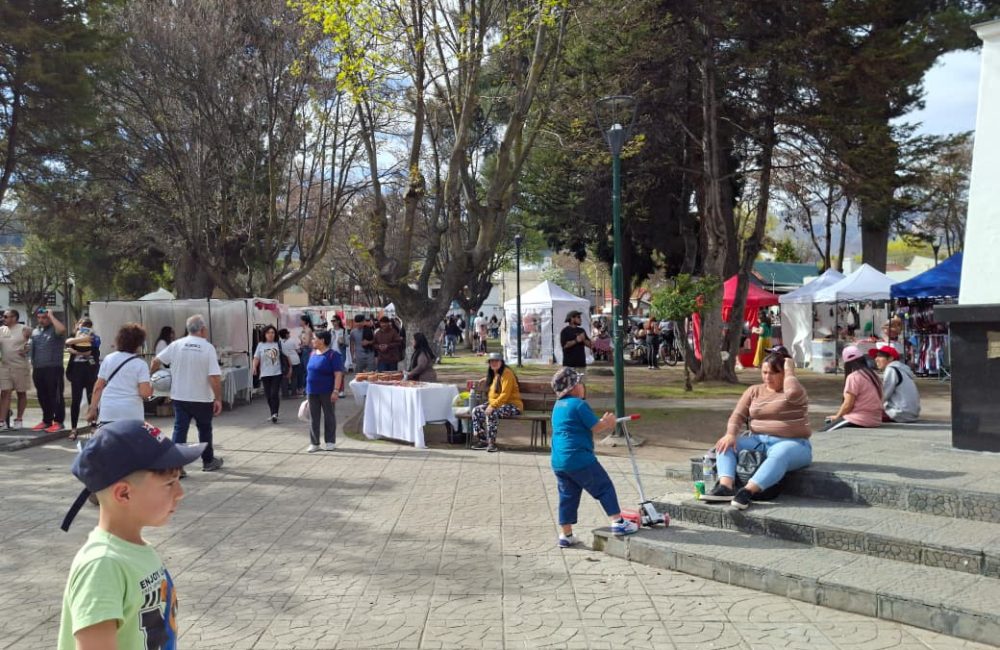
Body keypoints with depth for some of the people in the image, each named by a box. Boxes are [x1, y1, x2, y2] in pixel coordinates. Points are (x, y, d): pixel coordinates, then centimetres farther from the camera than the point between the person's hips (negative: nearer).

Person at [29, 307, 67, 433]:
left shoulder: (54, 329, -4)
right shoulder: (35, 332, 18)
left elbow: (62, 329, -30)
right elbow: (32, 350, 24)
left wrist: (51, 316, -17)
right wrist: (33, 367, 16)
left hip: (53, 368, -7)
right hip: (38, 369, 7)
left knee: (55, 396, -5)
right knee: (42, 396, 12)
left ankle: (58, 422, -1)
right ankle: (46, 420, 20)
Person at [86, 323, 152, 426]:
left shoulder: (108, 359, 7)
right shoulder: (140, 364, -4)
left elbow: (98, 387, 8)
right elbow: (145, 393, -11)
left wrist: (93, 408, 15)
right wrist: (151, 388, 10)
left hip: (107, 414, 3)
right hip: (131, 414, -3)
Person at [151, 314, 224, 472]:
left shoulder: (176, 345, -2)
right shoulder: (208, 348, -12)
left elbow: (156, 361, 3)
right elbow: (215, 377, -17)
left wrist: (150, 374, 23)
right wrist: (218, 399, -11)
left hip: (179, 396, 2)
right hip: (202, 398, -2)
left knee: (180, 429, 5)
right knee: (204, 429, 15)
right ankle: (208, 461, 28)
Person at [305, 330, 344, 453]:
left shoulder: (333, 355, -11)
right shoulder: (313, 354, 10)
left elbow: (338, 374, -15)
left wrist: (336, 391, -21)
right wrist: (308, 389, 15)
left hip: (327, 392, -6)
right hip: (312, 392, 6)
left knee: (329, 416, 4)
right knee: (313, 418, 8)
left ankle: (330, 442, 14)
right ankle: (314, 443, 14)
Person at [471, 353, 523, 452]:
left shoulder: (506, 373, -13)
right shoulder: (493, 374, 15)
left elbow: (505, 394, -21)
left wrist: (493, 406, -26)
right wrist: (490, 404, -1)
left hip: (512, 405, -9)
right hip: (495, 403, 9)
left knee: (492, 413, -34)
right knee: (476, 411, -8)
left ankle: (492, 442, -26)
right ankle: (482, 440, -6)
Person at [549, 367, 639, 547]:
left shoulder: (558, 406, 16)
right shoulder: (579, 404, -11)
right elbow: (596, 428, -9)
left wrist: (603, 422, 22)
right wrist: (608, 422, 10)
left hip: (558, 462, 8)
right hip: (579, 459, -8)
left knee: (567, 497, 14)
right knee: (605, 488, 4)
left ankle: (566, 535, 17)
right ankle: (617, 522, 4)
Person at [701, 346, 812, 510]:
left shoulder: (795, 392, -2)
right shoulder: (754, 391, 13)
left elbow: (793, 393, -28)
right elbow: (738, 415, 4)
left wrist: (789, 370, -11)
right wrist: (731, 434, -16)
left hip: (791, 444, -5)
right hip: (759, 441, 6)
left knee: (780, 454, -40)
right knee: (725, 444, -15)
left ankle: (747, 491, -54)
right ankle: (726, 486, -37)